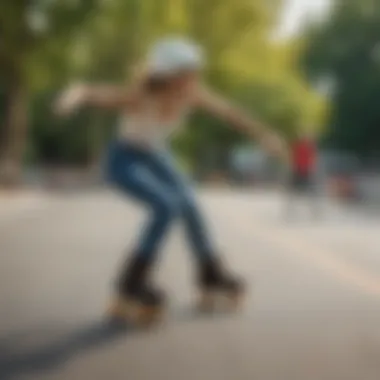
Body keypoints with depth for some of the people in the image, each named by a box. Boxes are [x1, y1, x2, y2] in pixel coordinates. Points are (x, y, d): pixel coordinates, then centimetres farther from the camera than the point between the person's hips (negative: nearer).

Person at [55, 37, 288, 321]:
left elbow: (228, 111, -3)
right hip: (125, 160, -7)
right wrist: (75, 96, -76)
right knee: (168, 206, -26)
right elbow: (98, 94, -53)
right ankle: (133, 281, -12)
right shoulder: (139, 96, -36)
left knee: (189, 207, 14)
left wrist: (262, 133, 7)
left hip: (155, 157, 7)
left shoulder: (193, 92, -20)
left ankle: (210, 272, 38)